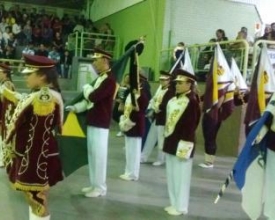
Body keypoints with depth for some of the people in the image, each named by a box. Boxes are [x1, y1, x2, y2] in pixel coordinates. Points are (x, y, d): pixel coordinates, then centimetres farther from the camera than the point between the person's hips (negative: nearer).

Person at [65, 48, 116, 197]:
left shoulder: (109, 80, -15)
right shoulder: (99, 78, 15)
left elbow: (93, 97, -24)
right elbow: (89, 99, 19)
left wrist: (86, 88, -3)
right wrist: (75, 108, 7)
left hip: (101, 124, -9)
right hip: (92, 121, 9)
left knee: (99, 155, -2)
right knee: (92, 155, 14)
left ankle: (100, 188, 10)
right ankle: (94, 185, 24)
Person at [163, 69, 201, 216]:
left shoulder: (192, 101, -15)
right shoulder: (173, 100, 13)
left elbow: (190, 125, -20)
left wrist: (184, 143, -22)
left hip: (182, 143, -9)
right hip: (171, 142, 9)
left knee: (181, 176, 1)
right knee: (171, 175, 16)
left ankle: (181, 207, 13)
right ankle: (174, 203, 28)